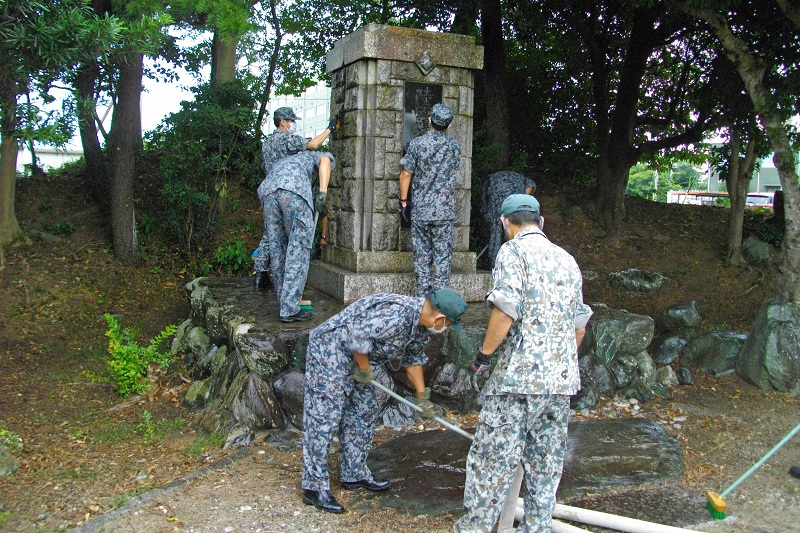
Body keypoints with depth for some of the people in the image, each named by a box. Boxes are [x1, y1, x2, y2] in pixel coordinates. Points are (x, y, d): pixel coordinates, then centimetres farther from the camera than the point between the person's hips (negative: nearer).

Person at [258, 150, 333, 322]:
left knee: (277, 251, 12)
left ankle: (286, 304, 21)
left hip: (268, 190, 6)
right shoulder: (323, 156, 31)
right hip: (295, 191, -6)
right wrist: (323, 192, -5)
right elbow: (325, 162, 4)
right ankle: (290, 310, -3)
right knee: (298, 251, -1)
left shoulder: (286, 161, 46)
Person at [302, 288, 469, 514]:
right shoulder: (397, 314, -31)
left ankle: (354, 474, 27)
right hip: (329, 351, -10)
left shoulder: (421, 325, 2)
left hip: (353, 359, 10)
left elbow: (413, 358, 16)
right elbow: (358, 336, -32)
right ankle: (314, 487, -1)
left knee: (364, 411, 15)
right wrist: (365, 370, -16)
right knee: (324, 417, -8)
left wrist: (422, 396, 18)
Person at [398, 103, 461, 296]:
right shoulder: (454, 147, 3)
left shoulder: (417, 144, -3)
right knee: (442, 256, 3)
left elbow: (406, 174, -4)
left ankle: (423, 299, 8)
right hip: (445, 211, 0)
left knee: (421, 256, 6)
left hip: (419, 209, 0)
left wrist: (404, 201, 3)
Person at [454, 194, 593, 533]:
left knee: (491, 459, 0)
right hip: (562, 381, 7)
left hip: (519, 377, -7)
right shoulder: (567, 260, 17)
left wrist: (482, 358, -6)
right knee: (546, 463, 13)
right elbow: (579, 328, 20)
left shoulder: (514, 251, -4)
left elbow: (505, 312, -16)